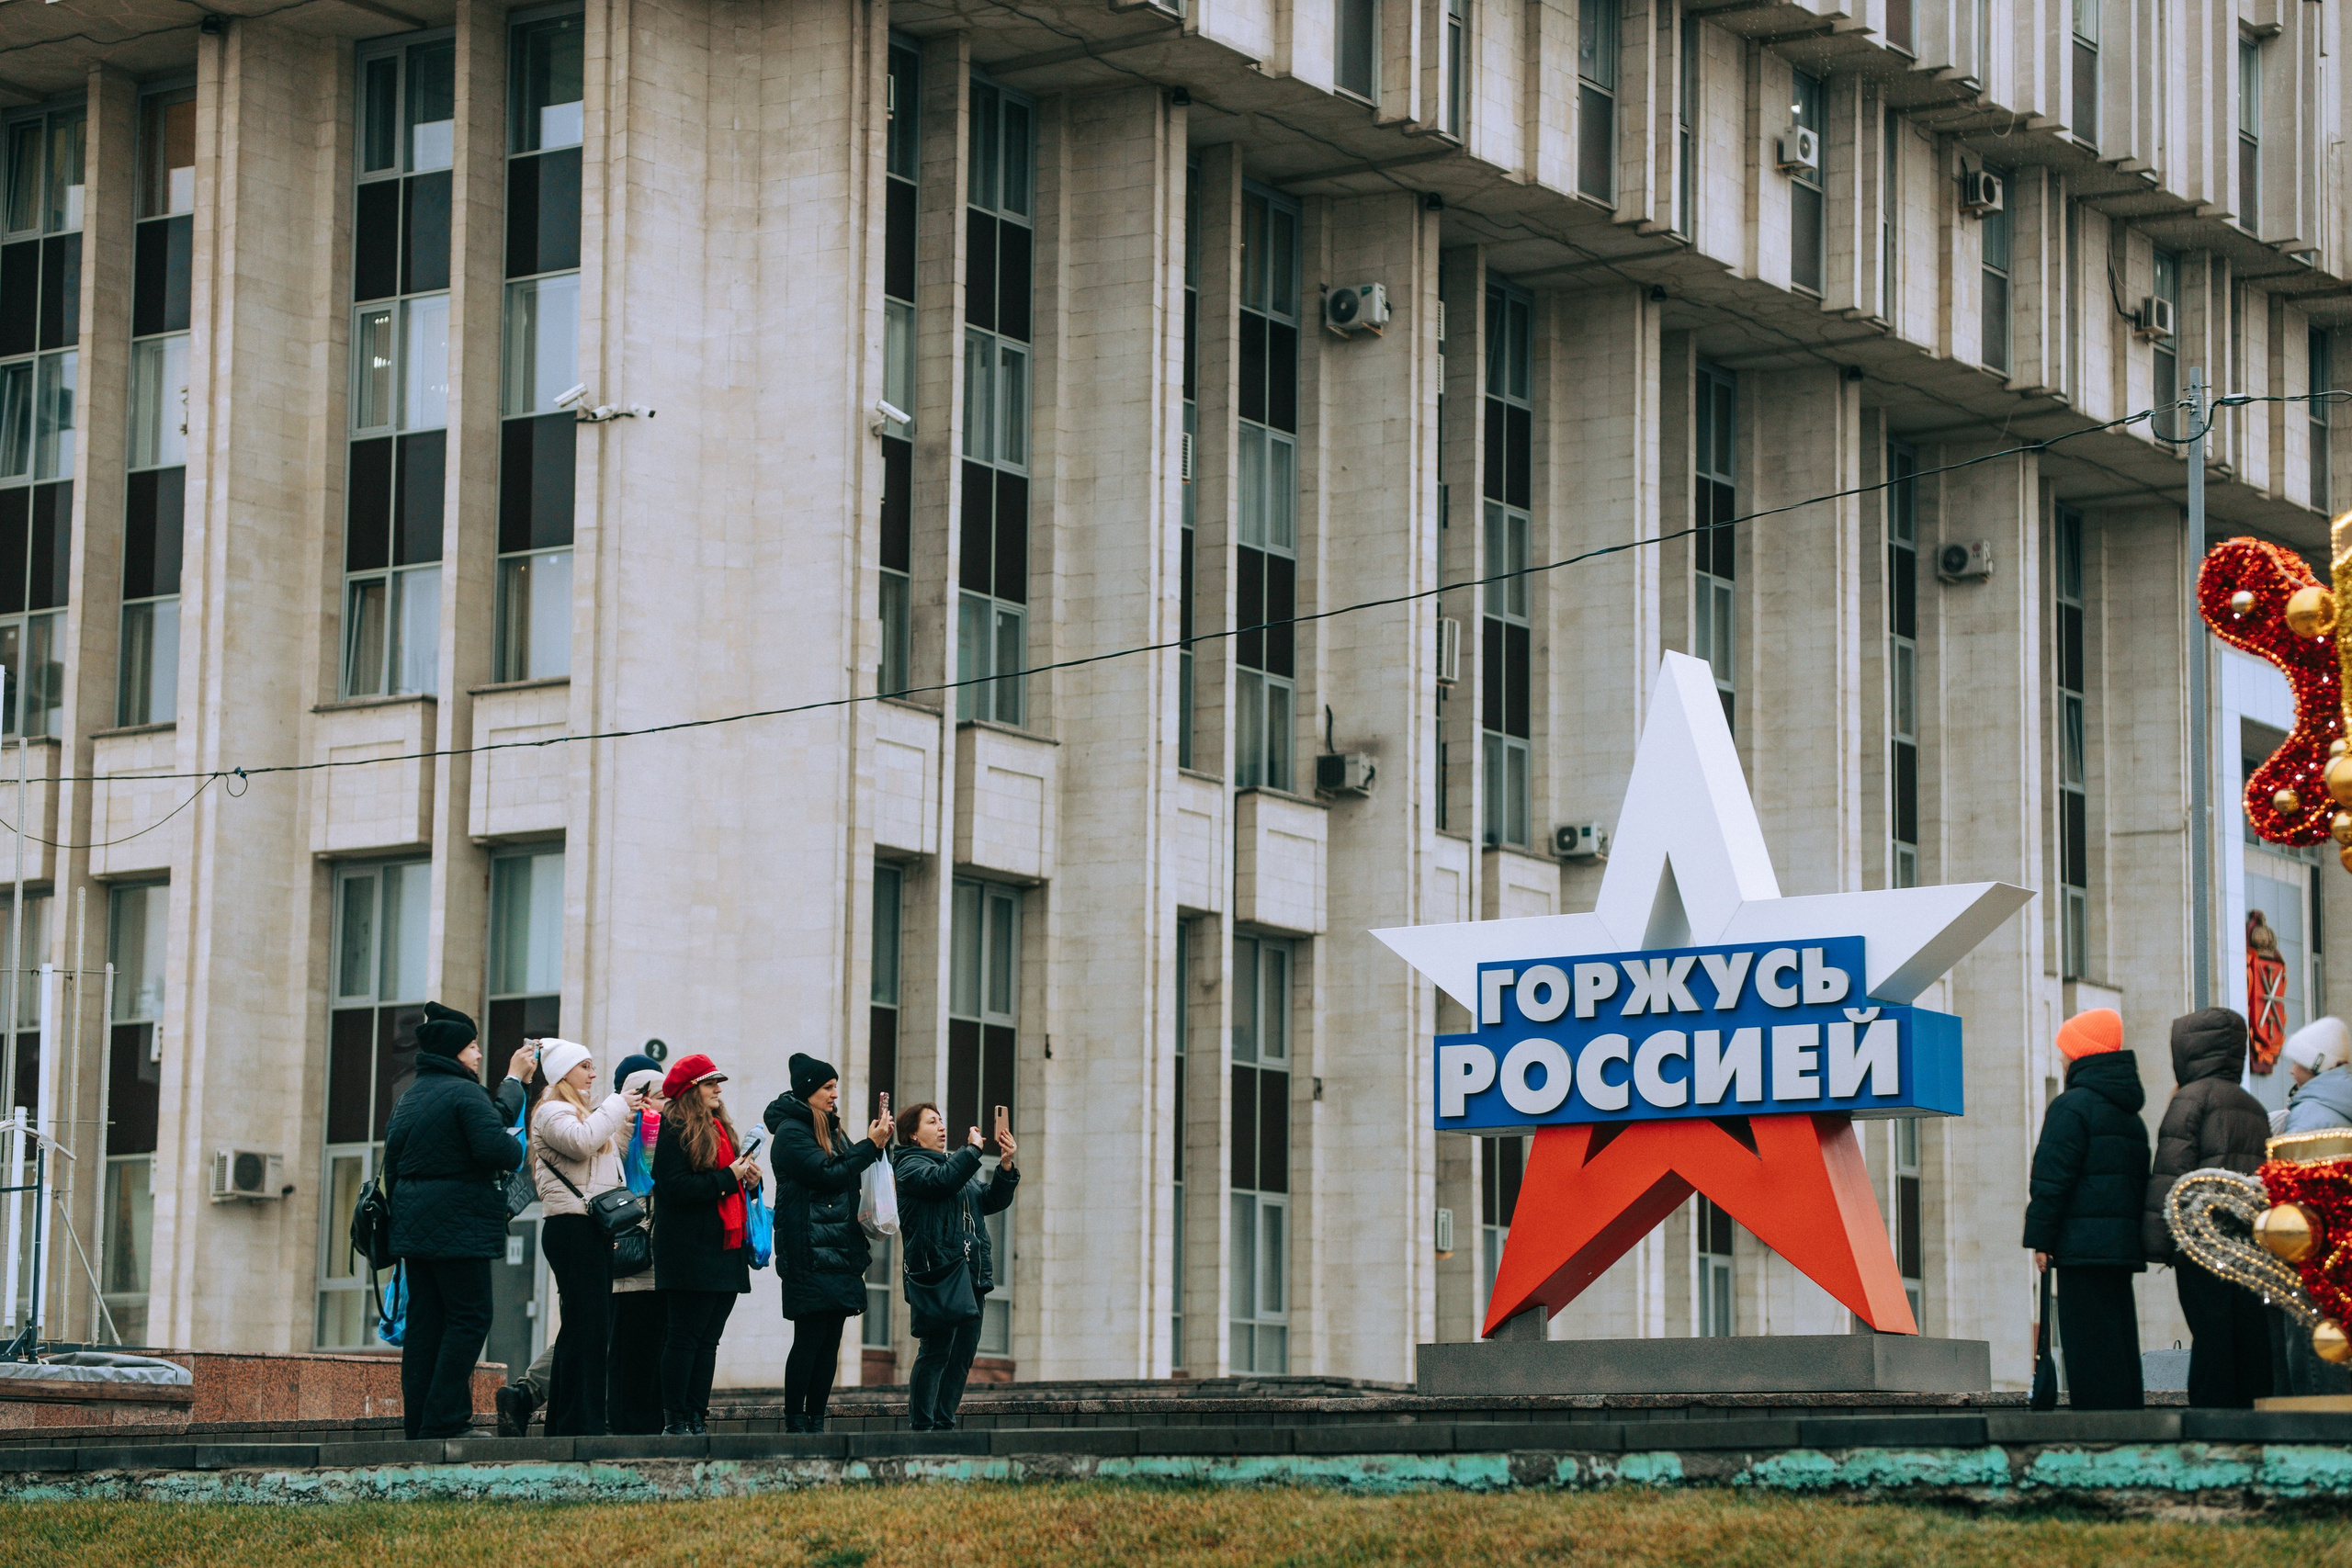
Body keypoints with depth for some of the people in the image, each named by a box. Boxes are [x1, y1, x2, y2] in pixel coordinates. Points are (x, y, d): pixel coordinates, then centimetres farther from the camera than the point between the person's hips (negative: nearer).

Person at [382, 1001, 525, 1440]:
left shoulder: (408, 1097, 17)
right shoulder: (465, 1093, -10)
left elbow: (392, 1163, 19)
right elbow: (494, 1148, -23)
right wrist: (515, 1147, -1)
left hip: (413, 1223, 9)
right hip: (459, 1226, -9)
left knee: (424, 1318, 9)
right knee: (469, 1318, -5)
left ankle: (418, 1420, 8)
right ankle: (444, 1420, -11)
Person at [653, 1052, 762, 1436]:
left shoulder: (722, 1130, 21)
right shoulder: (674, 1131, -6)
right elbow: (674, 1186, -17)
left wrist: (749, 1180, 5)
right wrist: (727, 1178, -15)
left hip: (725, 1253, 8)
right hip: (691, 1254, -8)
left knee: (708, 1339, 7)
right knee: (684, 1337, -7)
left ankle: (697, 1418, 8)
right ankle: (675, 1420, -6)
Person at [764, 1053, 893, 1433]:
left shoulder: (832, 1129, 18)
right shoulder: (791, 1132, -7)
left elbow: (854, 1176, 20)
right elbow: (829, 1175, -16)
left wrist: (879, 1141, 6)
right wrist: (871, 1145, -10)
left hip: (840, 1251, 8)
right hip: (808, 1255, -8)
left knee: (830, 1339, 5)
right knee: (810, 1338, -9)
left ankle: (816, 1420, 7)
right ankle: (795, 1421, -4)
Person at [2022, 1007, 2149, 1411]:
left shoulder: (2072, 1106, -8)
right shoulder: (2130, 1115, 19)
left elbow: (2053, 1177, -13)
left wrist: (2041, 1239, -9)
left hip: (2083, 1248, -9)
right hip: (2125, 1247, 9)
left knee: (2091, 1347, -10)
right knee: (2120, 1343, 11)